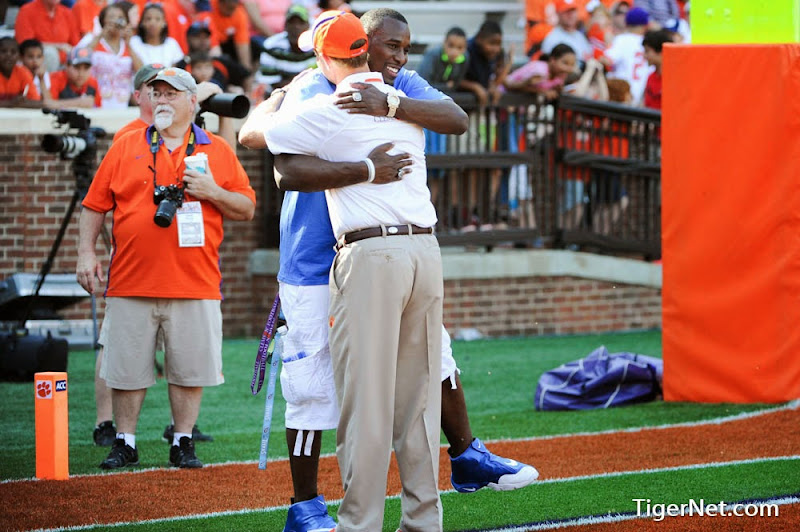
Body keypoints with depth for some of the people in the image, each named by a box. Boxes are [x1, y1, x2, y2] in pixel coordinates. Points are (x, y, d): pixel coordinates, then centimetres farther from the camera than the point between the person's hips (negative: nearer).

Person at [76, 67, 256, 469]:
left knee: (189, 369, 1)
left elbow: (247, 209, 9)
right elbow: (95, 205, 10)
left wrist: (213, 193, -9)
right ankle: (124, 444, 13)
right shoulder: (124, 148, 10)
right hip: (130, 284, 1)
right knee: (126, 370, 3)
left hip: (194, 284, -1)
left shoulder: (217, 151, 9)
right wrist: (86, 252, -1)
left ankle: (183, 443, 11)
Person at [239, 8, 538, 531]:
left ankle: (467, 458, 28)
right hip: (317, 263, -6)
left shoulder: (404, 87, 1)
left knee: (432, 351, 12)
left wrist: (388, 104, -32)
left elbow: (457, 120, -18)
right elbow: (289, 173, -30)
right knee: (314, 382, -3)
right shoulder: (310, 94, -15)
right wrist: (366, 170, -39)